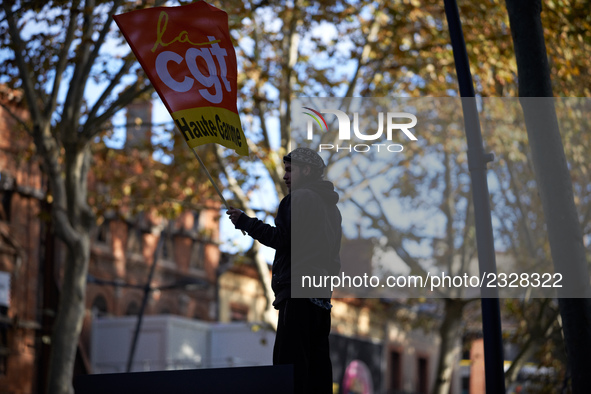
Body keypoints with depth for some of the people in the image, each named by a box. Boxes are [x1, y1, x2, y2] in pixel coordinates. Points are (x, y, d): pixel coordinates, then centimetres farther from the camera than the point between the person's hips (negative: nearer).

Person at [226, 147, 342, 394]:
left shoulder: (299, 198, -6)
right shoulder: (330, 205, 23)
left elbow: (282, 239, -13)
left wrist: (244, 222, -6)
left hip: (298, 289, -9)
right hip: (322, 294, 9)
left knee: (290, 359, -13)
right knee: (317, 358, 7)